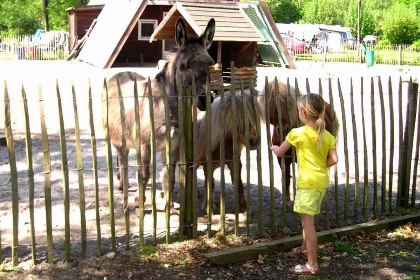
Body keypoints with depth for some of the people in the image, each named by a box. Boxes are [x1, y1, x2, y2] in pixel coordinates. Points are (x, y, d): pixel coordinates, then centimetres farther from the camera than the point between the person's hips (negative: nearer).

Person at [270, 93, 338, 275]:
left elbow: (279, 152, 1)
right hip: (322, 181, 7)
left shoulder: (298, 133, -10)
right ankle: (304, 249, 42)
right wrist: (322, 166, 13)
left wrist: (273, 147, 23)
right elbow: (334, 159, -5)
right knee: (306, 217, 24)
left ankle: (312, 265, -2)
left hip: (308, 183, -7)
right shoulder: (327, 135, 3)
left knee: (308, 221, -4)